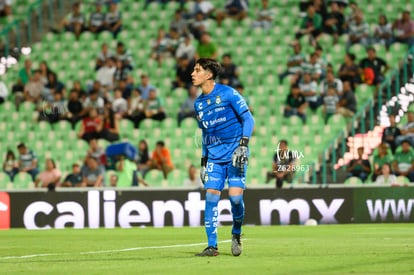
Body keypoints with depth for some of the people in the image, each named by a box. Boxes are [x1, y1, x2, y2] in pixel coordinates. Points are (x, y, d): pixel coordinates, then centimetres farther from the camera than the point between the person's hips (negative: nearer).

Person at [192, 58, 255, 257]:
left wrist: (243, 144, -18)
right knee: (211, 196, -6)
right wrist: (203, 160, 17)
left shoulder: (227, 93, -7)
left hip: (235, 154, -5)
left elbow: (248, 119, -7)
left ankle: (236, 234, 13)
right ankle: (212, 246, -3)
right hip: (214, 157, 5)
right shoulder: (198, 103, 11)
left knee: (235, 196, -14)